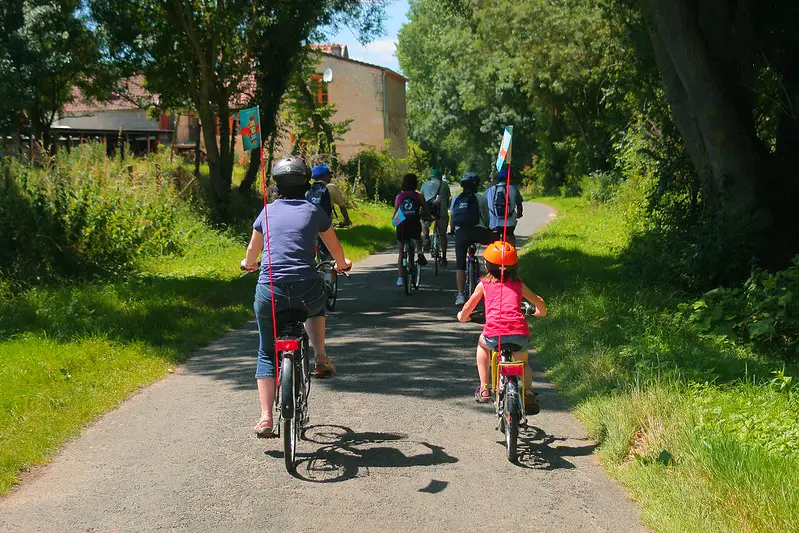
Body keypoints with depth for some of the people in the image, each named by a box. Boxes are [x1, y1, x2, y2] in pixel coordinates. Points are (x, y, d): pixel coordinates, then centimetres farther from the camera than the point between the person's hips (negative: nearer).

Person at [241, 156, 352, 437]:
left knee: (266, 353, 15)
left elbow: (252, 253, 27)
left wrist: (248, 265, 50)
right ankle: (321, 357, 19)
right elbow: (336, 250, 24)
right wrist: (341, 264, 47)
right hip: (306, 287, 0)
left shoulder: (268, 211, 13)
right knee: (316, 308, 37)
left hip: (270, 290, 1)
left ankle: (266, 418, 5)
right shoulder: (314, 211, 10)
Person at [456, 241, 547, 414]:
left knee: (482, 344, 34)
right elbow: (539, 302, 29)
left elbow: (468, 307, 29)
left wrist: (462, 316, 51)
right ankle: (528, 391, 0)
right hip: (520, 333, 2)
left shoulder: (484, 284, 18)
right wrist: (541, 312, 51)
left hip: (494, 334, -1)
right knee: (523, 363, 30)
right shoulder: (518, 284, 22)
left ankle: (484, 389, 27)